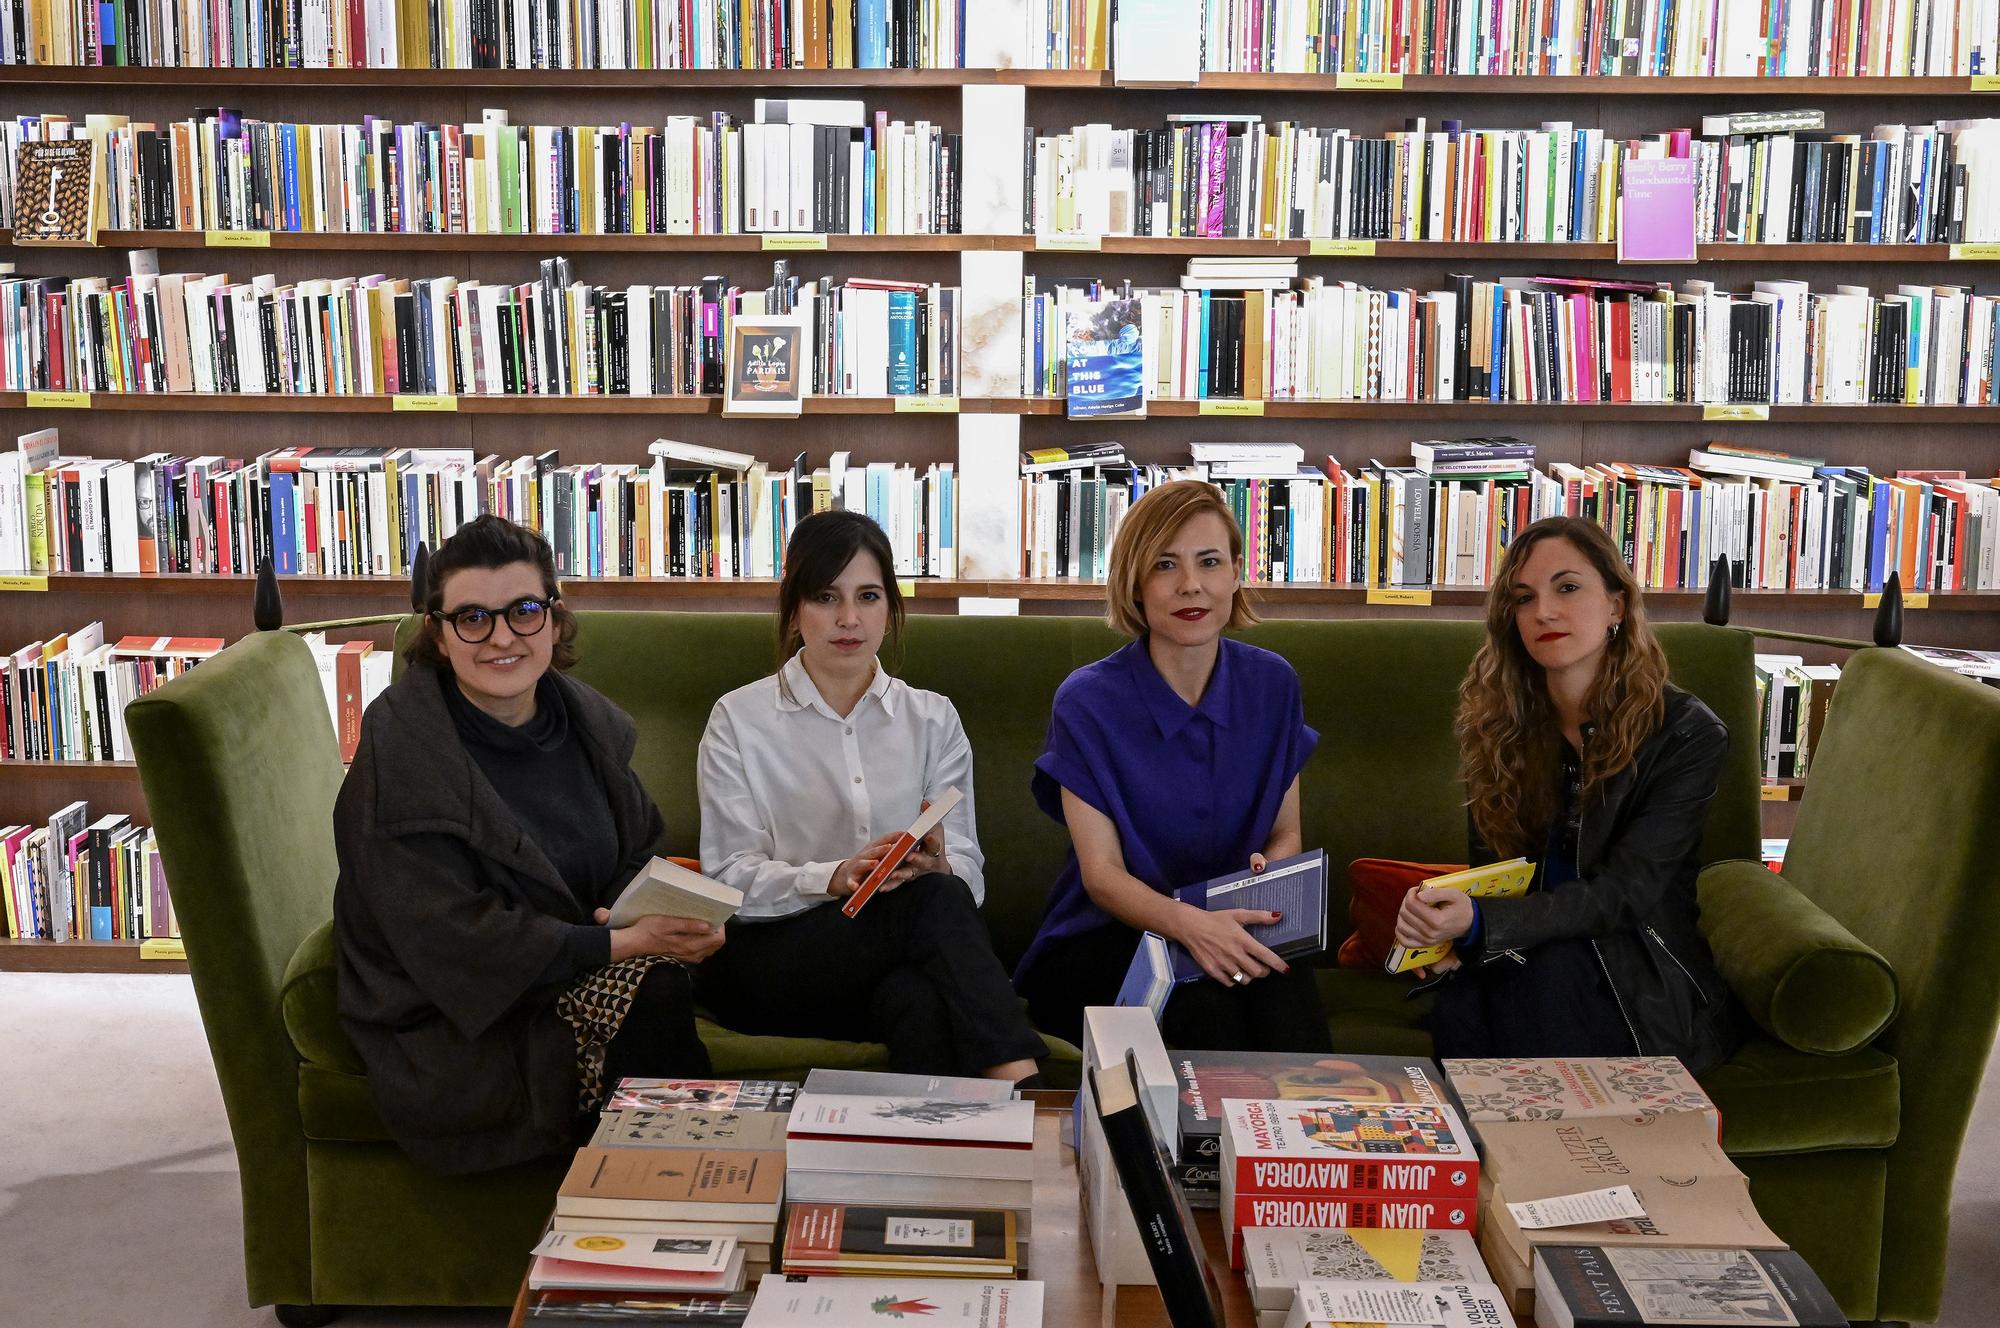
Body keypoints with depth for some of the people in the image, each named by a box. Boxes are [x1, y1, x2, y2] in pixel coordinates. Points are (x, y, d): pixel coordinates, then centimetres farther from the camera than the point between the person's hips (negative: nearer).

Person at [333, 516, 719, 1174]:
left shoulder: (585, 719, 4)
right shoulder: (401, 755, -17)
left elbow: (641, 855, 12)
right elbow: (450, 945, -20)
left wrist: (659, 914, -12)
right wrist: (626, 942, -22)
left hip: (576, 972, 6)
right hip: (445, 1030, -5)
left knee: (658, 986, -29)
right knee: (653, 990, -28)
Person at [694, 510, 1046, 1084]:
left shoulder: (933, 719, 13)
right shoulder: (739, 719, 5)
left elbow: (968, 871, 4)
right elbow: (730, 876, -5)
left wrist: (938, 864, -21)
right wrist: (835, 878, -24)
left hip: (898, 958, 2)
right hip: (765, 961, -2)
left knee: (917, 1000, -38)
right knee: (934, 901, -31)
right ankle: (1022, 1091, -35)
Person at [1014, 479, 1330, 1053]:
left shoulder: (1272, 684, 3)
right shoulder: (1087, 701, -9)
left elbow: (1286, 834, 11)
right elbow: (1101, 874, -11)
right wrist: (1188, 922, -32)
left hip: (1236, 933, 3)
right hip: (1107, 938, -2)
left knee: (1283, 983, -32)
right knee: (1201, 999, -35)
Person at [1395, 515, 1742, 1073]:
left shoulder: (1687, 733, -10)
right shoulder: (1501, 725, 4)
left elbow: (1620, 895, -19)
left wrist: (1479, 922, -34)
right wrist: (1450, 928, -18)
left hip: (1645, 992, -2)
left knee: (1551, 964, -33)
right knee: (1461, 985, -30)